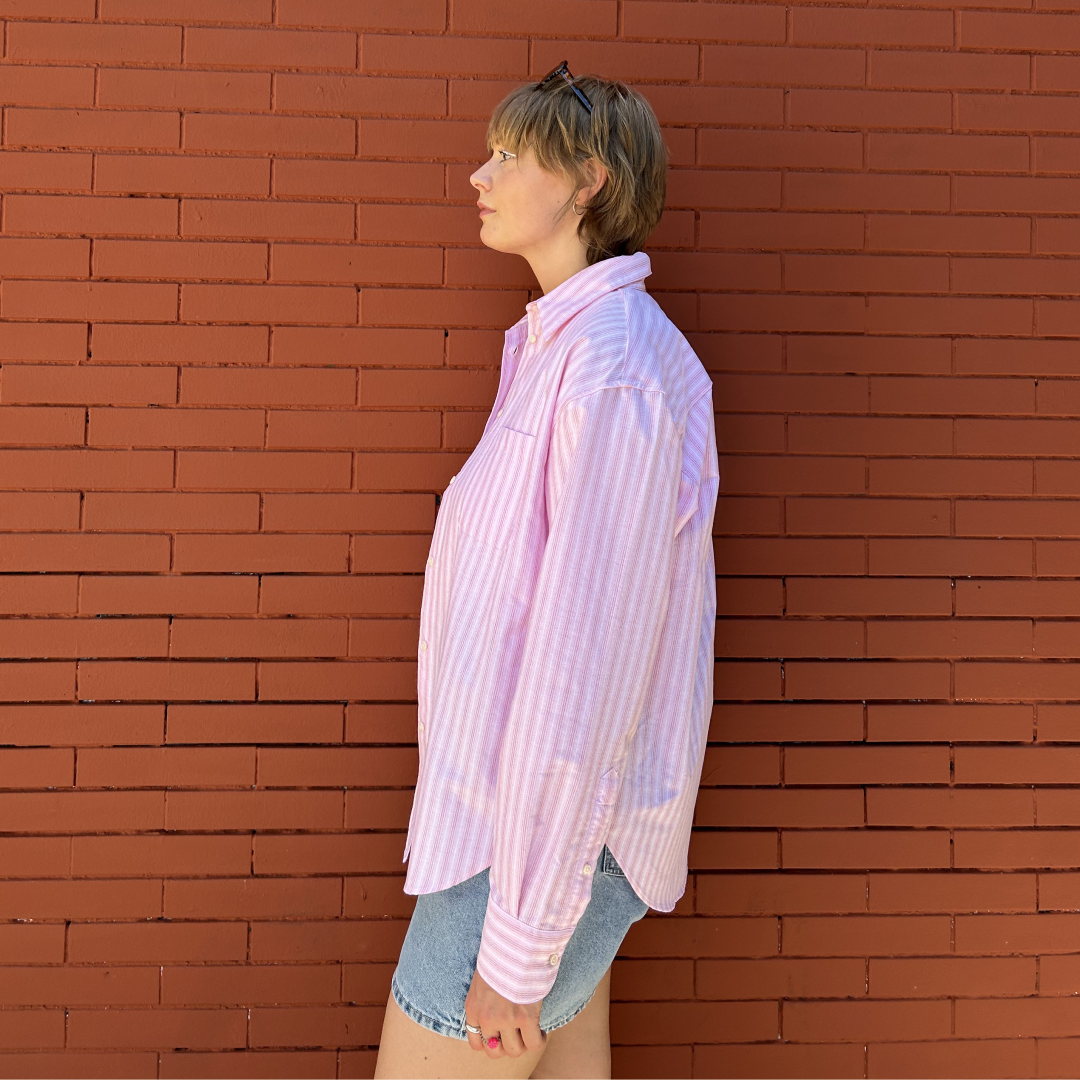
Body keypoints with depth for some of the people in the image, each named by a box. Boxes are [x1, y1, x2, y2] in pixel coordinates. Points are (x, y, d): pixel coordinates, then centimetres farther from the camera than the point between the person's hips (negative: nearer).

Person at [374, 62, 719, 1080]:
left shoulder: (612, 373, -22)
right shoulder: (559, 348, 10)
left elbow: (586, 662, -25)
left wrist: (518, 949, -20)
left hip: (547, 836, -10)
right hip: (532, 803, 10)